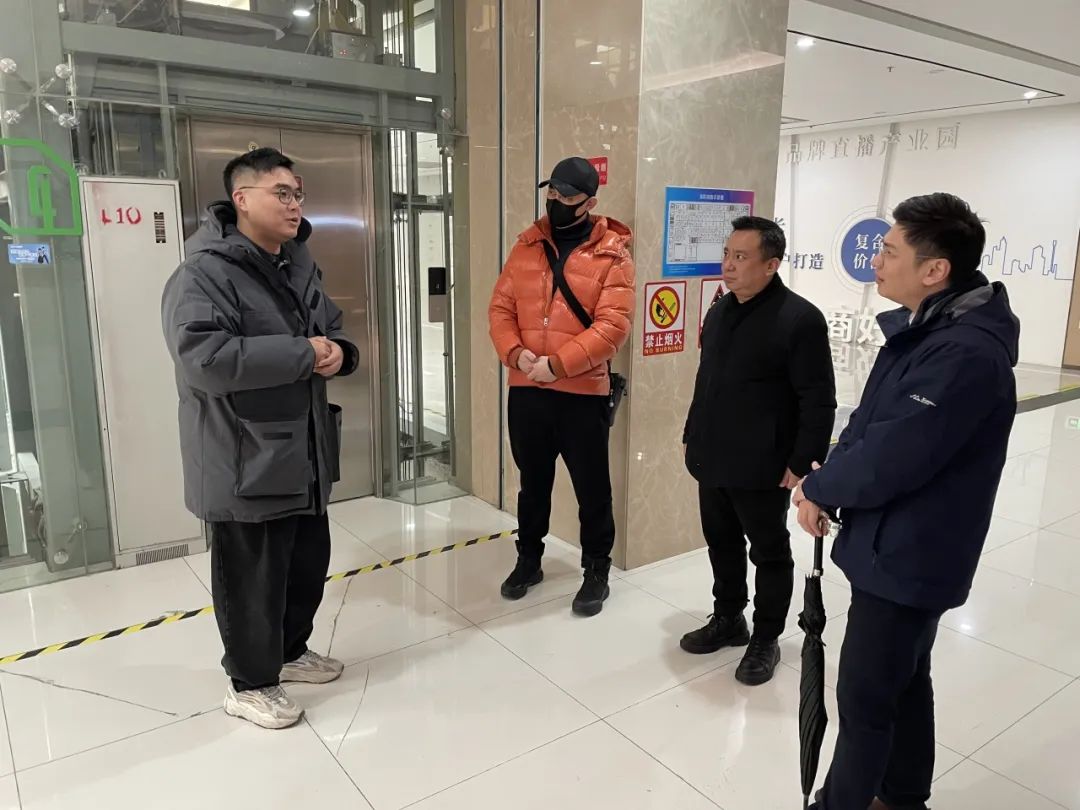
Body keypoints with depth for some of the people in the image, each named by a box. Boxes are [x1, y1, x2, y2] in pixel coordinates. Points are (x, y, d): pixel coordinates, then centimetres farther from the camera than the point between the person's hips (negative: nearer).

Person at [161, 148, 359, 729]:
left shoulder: (299, 268, 12)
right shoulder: (204, 274, -16)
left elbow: (333, 333, 20)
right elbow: (204, 358, -31)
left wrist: (339, 353, -6)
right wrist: (303, 354, -24)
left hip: (303, 454, 9)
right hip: (246, 464, -8)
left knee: (309, 561, 20)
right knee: (252, 578, 6)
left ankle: (291, 650, 43)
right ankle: (249, 682, 28)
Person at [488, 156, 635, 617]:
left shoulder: (612, 255, -6)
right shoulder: (527, 247, 8)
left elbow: (613, 325, -15)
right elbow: (500, 308, 6)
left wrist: (557, 364, -21)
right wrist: (515, 353, -13)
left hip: (583, 393, -4)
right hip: (525, 390, 4)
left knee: (592, 488, 8)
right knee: (532, 482, 18)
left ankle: (597, 572, 26)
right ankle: (528, 560, 36)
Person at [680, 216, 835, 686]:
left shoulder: (800, 319, -15)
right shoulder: (719, 312, 9)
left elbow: (818, 401, -16)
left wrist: (802, 462, -17)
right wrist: (692, 437, 17)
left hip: (762, 468, -7)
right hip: (713, 461, 7)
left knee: (770, 553, 10)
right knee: (721, 545, 19)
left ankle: (766, 639, 27)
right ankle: (728, 619, 39)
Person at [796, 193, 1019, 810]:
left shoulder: (964, 353, -28)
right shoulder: (926, 329, 5)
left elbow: (889, 462, -29)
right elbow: (870, 424, 9)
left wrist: (818, 489, -11)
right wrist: (828, 481, -6)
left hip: (907, 556, -10)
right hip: (904, 550, 10)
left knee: (864, 697, 5)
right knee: (904, 680, 24)